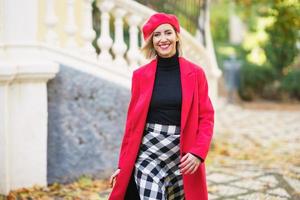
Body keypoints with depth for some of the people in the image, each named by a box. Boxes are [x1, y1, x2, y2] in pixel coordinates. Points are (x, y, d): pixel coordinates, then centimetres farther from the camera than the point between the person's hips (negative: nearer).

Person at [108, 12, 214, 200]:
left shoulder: (195, 73, 2)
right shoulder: (140, 75, 4)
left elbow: (206, 117, 1)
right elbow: (133, 122, 7)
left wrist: (198, 153, -15)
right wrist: (123, 164, 6)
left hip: (182, 156, 1)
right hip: (148, 154, 0)